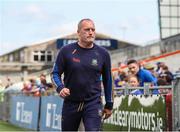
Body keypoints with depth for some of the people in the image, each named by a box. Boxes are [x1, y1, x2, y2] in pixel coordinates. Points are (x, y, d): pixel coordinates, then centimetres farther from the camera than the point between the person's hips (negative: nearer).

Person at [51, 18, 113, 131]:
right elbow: (55, 73, 5)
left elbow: (107, 80, 12)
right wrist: (60, 88, -16)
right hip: (70, 103, 1)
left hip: (93, 104, -1)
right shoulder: (66, 51, -1)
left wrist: (109, 104, 14)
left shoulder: (103, 54, 3)